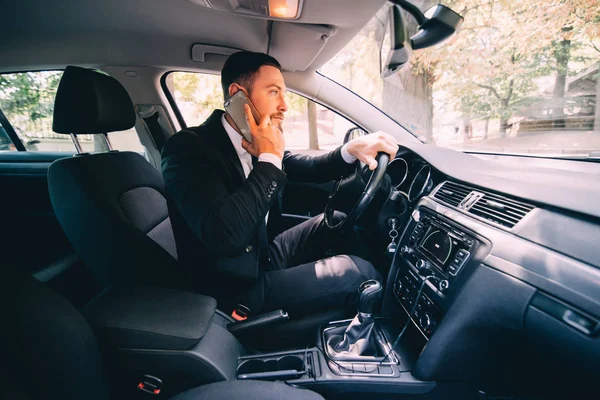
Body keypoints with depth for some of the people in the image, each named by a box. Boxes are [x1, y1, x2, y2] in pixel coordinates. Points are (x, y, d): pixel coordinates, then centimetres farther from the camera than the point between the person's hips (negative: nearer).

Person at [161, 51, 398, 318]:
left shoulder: (257, 141, -2)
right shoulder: (188, 147, -23)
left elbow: (305, 168, 9)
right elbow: (224, 236, -36)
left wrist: (352, 150, -10)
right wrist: (269, 158, -27)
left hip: (262, 253, 8)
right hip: (238, 284, -8)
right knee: (358, 273, -13)